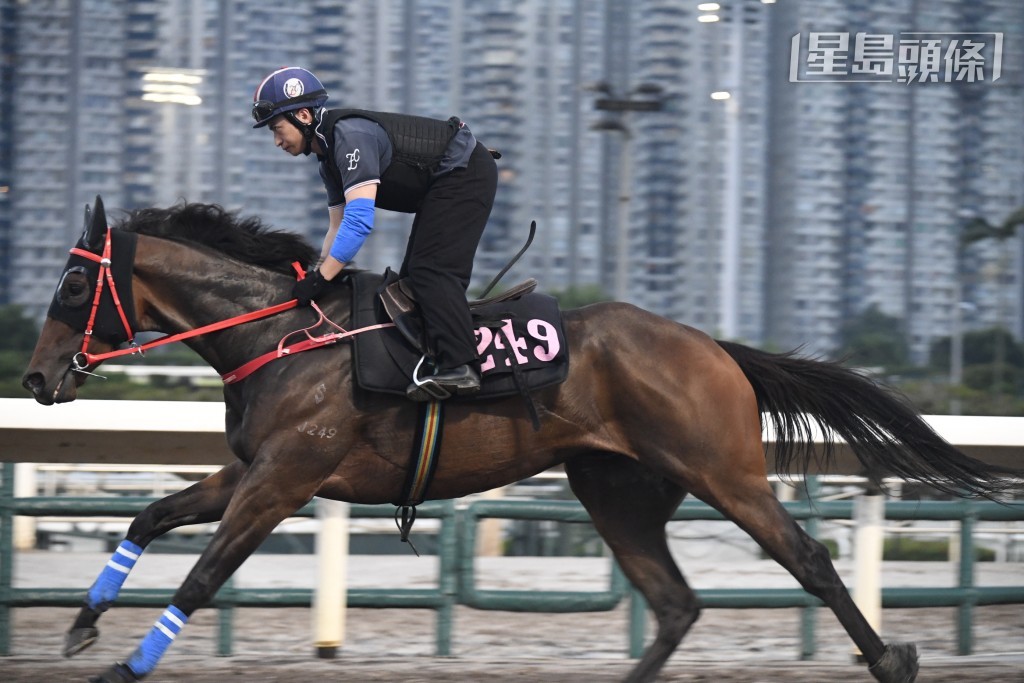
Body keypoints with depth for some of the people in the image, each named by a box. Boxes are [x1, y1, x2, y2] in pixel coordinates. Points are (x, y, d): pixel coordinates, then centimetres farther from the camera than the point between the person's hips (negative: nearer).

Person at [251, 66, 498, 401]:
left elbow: (359, 220, -33)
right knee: (414, 275, 9)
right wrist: (317, 274, 3)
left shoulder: (350, 135, -25)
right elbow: (340, 226, 14)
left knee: (430, 270, -21)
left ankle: (458, 367, -31)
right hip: (443, 186, 11)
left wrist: (320, 279, -32)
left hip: (465, 173, -11)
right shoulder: (329, 154, 8)